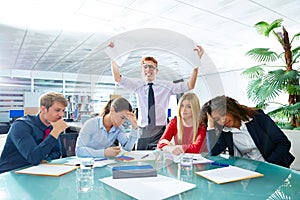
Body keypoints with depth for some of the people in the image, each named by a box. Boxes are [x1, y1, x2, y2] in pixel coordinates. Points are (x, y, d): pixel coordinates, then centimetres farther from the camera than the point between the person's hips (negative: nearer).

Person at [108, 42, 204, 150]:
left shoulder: (166, 86, 4)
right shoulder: (138, 85, 7)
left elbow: (190, 86, -2)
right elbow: (117, 78, 2)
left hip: (160, 130, -1)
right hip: (143, 130, 1)